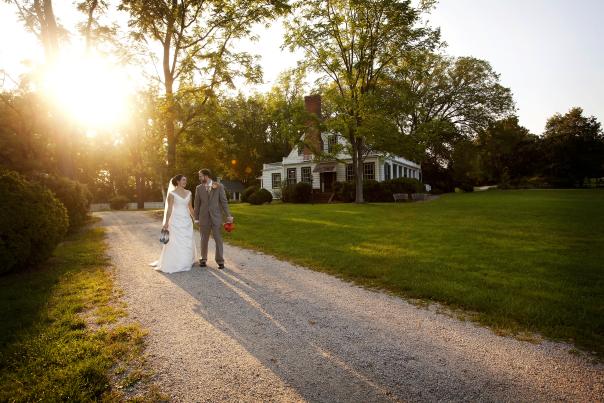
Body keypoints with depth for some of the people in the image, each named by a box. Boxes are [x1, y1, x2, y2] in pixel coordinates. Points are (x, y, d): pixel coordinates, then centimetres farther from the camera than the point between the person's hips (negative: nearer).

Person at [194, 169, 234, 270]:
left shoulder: (219, 186, -2)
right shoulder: (199, 188, 4)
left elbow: (224, 201, -2)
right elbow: (197, 204, 7)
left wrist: (228, 215, -6)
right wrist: (196, 218, 7)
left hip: (216, 217, -2)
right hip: (204, 218, 2)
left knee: (218, 239, 0)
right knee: (204, 239, 11)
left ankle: (220, 261, 9)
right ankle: (203, 259, 26)